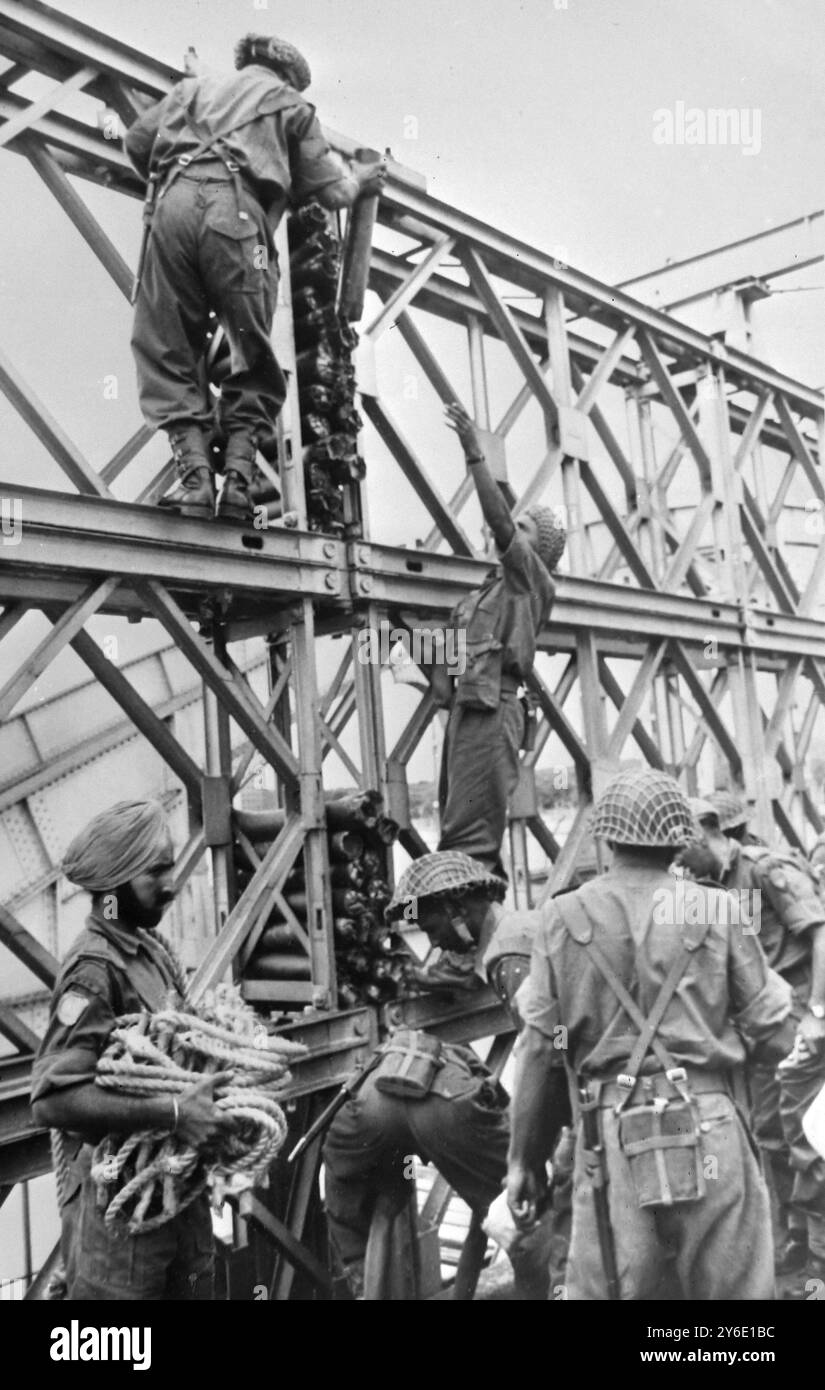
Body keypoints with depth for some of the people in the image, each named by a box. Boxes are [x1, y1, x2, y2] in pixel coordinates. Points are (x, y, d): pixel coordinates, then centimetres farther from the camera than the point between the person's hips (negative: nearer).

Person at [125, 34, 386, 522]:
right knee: (253, 358, 5)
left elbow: (137, 139, 27)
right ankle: (238, 478, -9)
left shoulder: (197, 85, 33)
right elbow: (331, 190, 22)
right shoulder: (290, 102, 26)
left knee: (168, 350, 5)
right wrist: (360, 178, 45)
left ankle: (194, 474, -11)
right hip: (235, 210, -2)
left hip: (174, 203, 2)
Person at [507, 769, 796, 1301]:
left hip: (611, 1140, 0)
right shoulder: (716, 912, 0)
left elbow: (541, 1051, 3)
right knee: (737, 1290, 11)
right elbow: (775, 1037, 2)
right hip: (708, 1132, 0)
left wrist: (525, 1159, 12)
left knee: (602, 1289, 8)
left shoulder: (564, 919, 2)